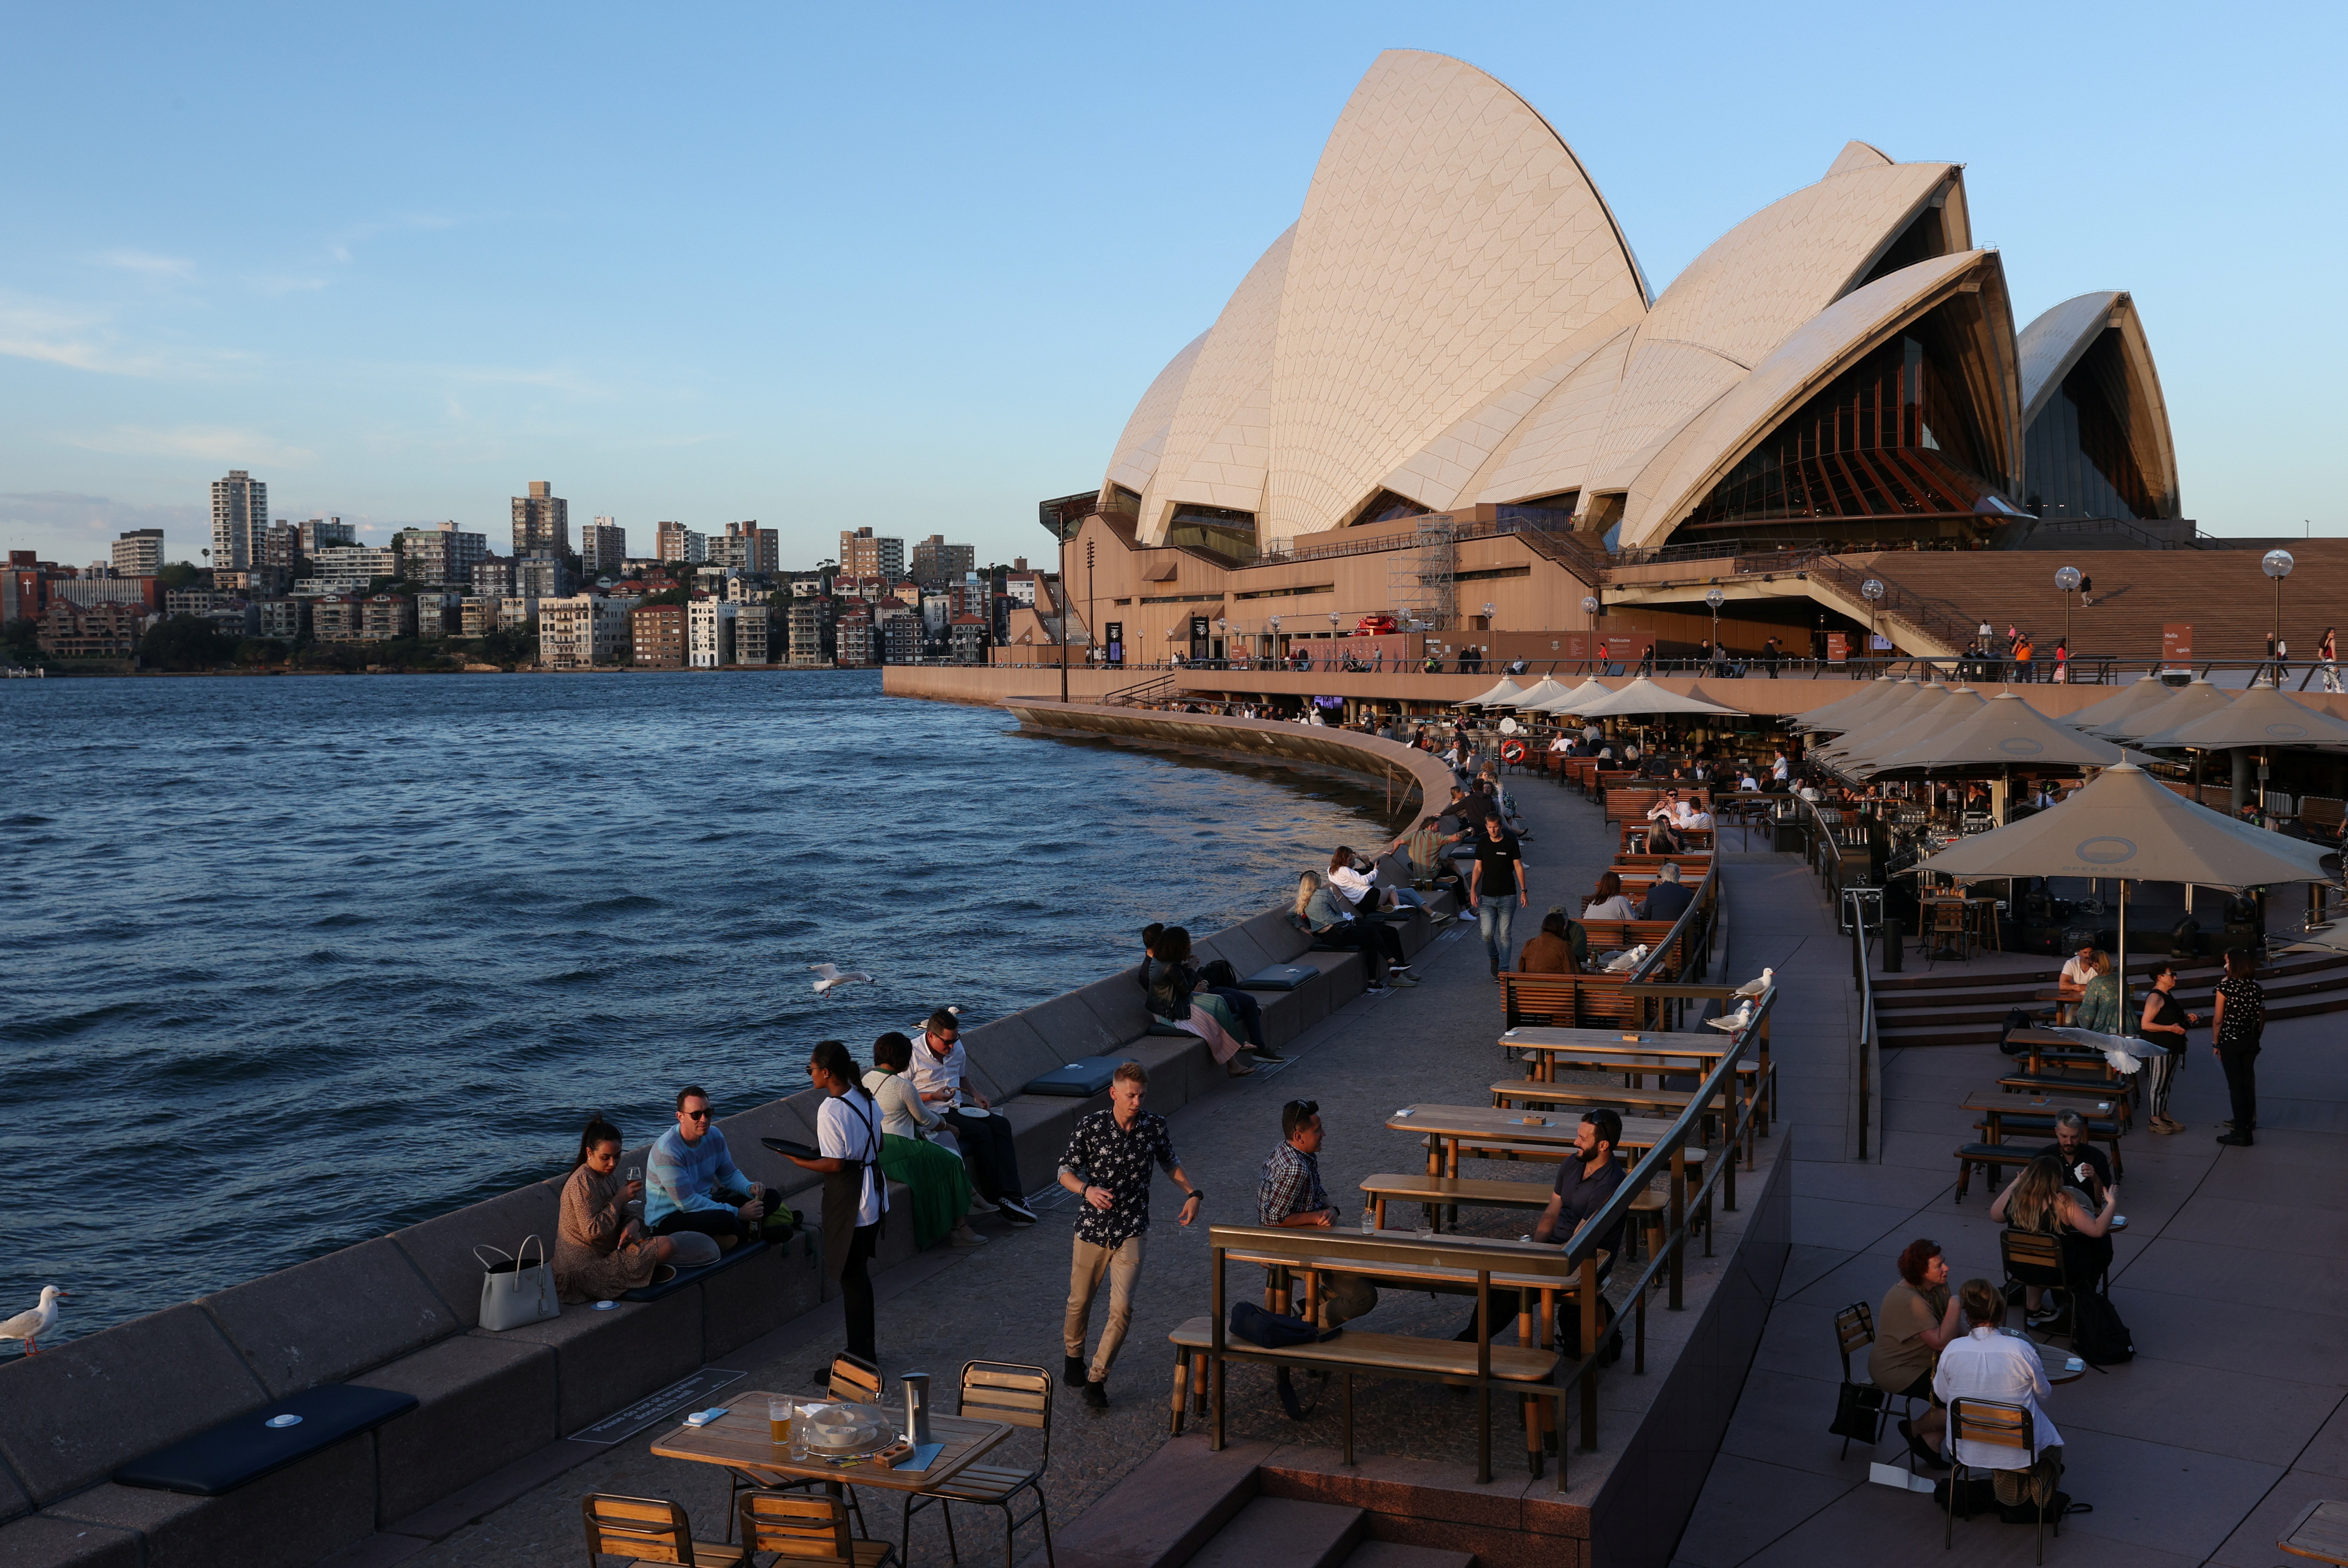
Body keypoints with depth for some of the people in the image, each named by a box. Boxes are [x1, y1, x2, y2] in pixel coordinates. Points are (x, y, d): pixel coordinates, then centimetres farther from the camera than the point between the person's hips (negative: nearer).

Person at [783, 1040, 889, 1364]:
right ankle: (868, 1346, 29)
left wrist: (798, 1161, -8)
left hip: (848, 1202, -9)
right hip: (874, 1197, 9)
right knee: (861, 1274, 20)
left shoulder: (830, 1110, -21)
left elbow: (835, 1165, -20)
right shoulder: (867, 1099, 4)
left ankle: (861, 1359, 7)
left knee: (850, 1279, 1)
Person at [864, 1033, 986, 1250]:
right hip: (898, 1149, -9)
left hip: (873, 1151, 9)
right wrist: (943, 1123, 19)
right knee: (953, 1164, 9)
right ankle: (958, 1226, 15)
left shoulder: (866, 1080, 7)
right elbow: (924, 1119, -3)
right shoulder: (903, 1086, -17)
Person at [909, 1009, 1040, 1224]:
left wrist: (975, 1094, 7)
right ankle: (993, 1197, -16)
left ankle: (1011, 1197, -23)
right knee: (982, 1131, -26)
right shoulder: (913, 1055, -12)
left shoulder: (957, 1049, 10)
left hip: (959, 1106, 7)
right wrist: (933, 1096, -22)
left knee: (1001, 1125, -17)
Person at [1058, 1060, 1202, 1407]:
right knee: (1080, 1301, 16)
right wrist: (1087, 1190, -28)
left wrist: (1193, 1193, -1)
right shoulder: (1090, 1127, -13)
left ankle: (1097, 1378, 5)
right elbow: (1066, 1172, -8)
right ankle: (1074, 1355, 45)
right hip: (1092, 1226, 0)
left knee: (1122, 1307, -10)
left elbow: (1170, 1163, 12)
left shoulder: (1155, 1126, -6)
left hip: (1131, 1231, 1)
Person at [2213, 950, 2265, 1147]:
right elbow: (2262, 1018, 8)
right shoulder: (2257, 988, 3)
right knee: (2248, 1084, 13)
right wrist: (2256, 1038, 18)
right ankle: (2247, 1124, 22)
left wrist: (2216, 1044, 0)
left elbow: (2218, 1020, -9)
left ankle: (2241, 1133, -1)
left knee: (2236, 1086, -2)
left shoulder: (2225, 986, -12)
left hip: (2230, 1041, -5)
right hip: (2251, 1041, 5)